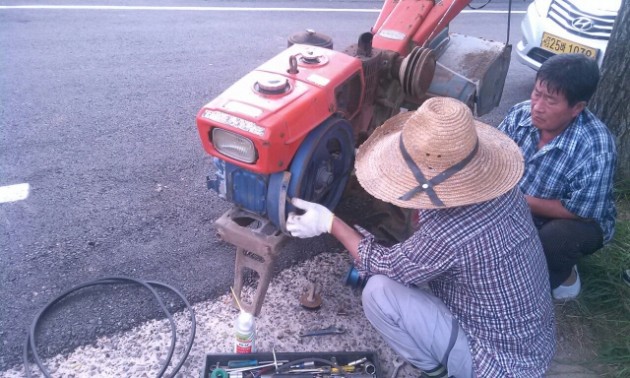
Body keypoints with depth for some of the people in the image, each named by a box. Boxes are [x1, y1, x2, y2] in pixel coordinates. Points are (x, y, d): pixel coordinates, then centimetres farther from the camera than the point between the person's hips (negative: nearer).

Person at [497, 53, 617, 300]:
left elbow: (581, 212, -27)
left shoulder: (596, 147, -31)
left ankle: (561, 272, 4)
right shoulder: (521, 113, -18)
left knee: (554, 239, -35)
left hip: (577, 223, -4)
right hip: (521, 210, 5)